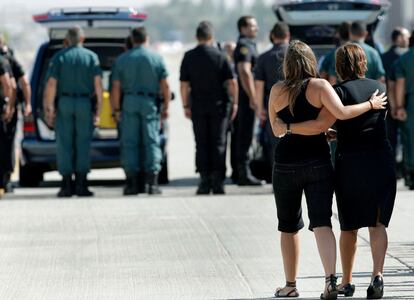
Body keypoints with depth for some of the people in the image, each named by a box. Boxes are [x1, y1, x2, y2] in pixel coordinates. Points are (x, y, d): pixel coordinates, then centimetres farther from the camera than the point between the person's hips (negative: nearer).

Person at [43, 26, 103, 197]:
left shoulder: (59, 57, 2)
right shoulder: (92, 57, 3)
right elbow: (98, 84, -3)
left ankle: (66, 185, -2)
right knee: (83, 144, 2)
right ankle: (81, 185, -2)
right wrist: (98, 110, -1)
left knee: (65, 145, 2)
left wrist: (49, 109, -2)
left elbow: (51, 84, -5)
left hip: (64, 105, 0)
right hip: (85, 105, 0)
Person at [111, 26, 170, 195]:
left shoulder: (121, 59, 4)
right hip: (149, 103, -1)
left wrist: (116, 109, 7)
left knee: (129, 143, 2)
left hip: (129, 103, 1)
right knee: (151, 141, 1)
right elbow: (165, 86, -1)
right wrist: (166, 107, 6)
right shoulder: (157, 59, 2)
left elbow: (116, 88, 2)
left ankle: (132, 183, -2)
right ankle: (152, 183, -5)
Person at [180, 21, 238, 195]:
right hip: (218, 106, -1)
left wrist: (186, 106, 6)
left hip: (198, 107, 1)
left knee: (202, 145, 6)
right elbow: (231, 82, -6)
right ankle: (217, 182, 1)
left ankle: (205, 182, 3)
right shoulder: (219, 56, -5)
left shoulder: (189, 57, -2)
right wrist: (234, 103, 3)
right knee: (218, 144, 5)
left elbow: (184, 84, -1)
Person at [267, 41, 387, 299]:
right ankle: (331, 278, -25)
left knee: (289, 227, 14)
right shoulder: (319, 86, -6)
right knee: (322, 223, -6)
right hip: (318, 160, -1)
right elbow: (342, 113, -20)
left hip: (286, 163, 2)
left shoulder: (277, 91, 3)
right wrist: (371, 104, -6)